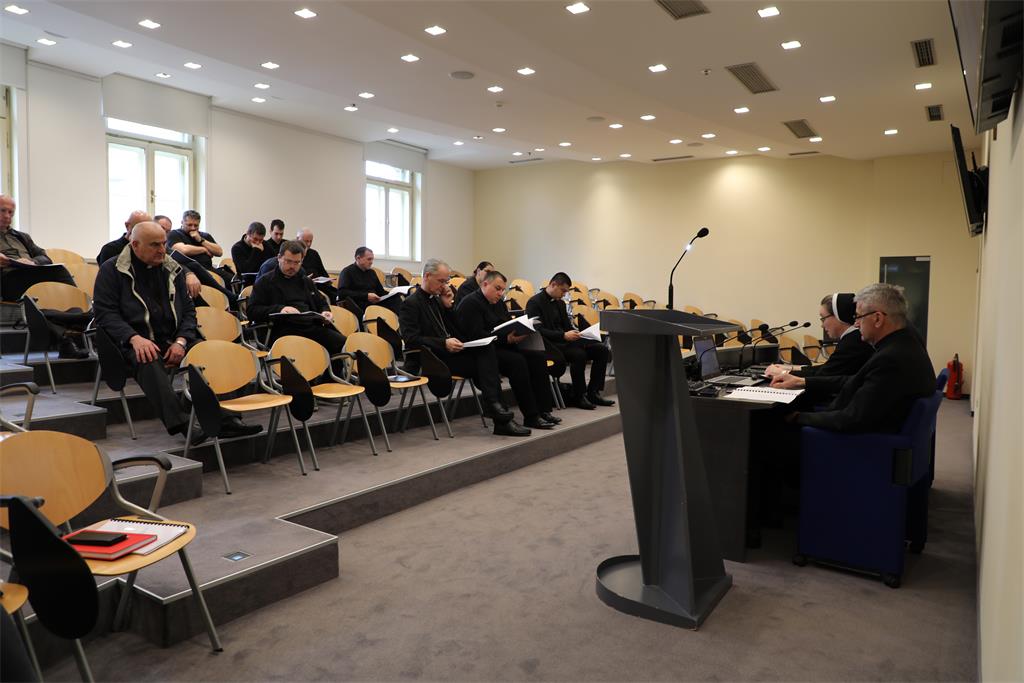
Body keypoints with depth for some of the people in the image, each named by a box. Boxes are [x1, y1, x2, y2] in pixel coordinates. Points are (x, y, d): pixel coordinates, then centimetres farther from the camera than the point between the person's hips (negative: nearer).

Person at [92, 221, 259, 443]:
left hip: (173, 339, 4)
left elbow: (188, 310, 15)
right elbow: (105, 313, -3)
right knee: (148, 362, -38)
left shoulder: (172, 269, 16)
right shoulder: (111, 270, 4)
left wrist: (181, 341, -4)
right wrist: (134, 338, -21)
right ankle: (180, 424, -47)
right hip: (135, 343, -3)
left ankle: (227, 420, -32)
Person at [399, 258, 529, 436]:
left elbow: (456, 329, 20)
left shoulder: (436, 299, 20)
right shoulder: (410, 303, -4)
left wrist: (448, 305, 6)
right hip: (430, 359, -7)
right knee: (483, 363, -23)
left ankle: (493, 405, -20)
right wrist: (444, 343, -24)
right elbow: (411, 339, -15)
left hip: (449, 353, 7)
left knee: (486, 349, -20)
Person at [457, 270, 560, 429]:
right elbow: (476, 335, -20)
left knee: (538, 357, -10)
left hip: (502, 347, 9)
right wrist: (506, 339, -25)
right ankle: (531, 417, -26)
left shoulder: (498, 303, 21)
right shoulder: (470, 304, -9)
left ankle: (543, 410, -13)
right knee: (517, 361, -31)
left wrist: (520, 333, -4)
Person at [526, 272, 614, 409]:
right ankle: (578, 397, -18)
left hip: (564, 341, 9)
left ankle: (593, 392, -4)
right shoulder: (534, 302, -7)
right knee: (579, 354, -34)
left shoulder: (560, 303, 20)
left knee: (601, 350, -7)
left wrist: (577, 333, 2)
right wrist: (563, 335, -24)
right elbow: (538, 330, -17)